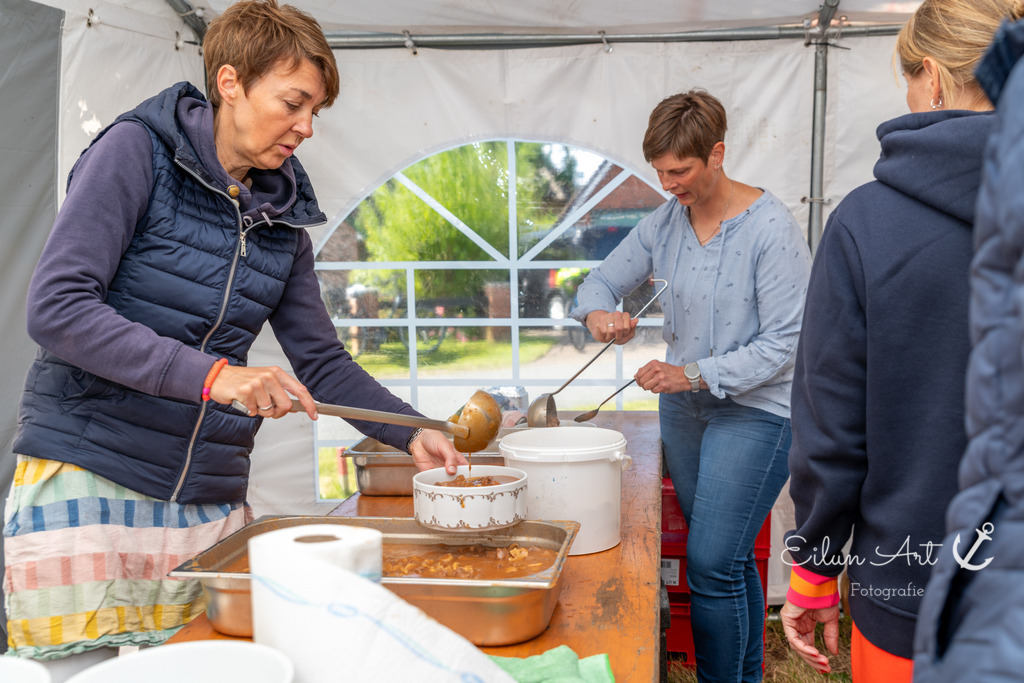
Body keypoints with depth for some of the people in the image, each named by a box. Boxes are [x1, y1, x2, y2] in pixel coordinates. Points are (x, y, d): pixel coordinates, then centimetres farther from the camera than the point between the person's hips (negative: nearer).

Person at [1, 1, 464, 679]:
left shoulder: (282, 215, 10)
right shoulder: (136, 152, -5)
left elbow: (323, 361, 13)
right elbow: (56, 309, -15)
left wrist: (412, 432, 0)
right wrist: (210, 375, -25)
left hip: (213, 503, 5)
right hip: (88, 480, -4)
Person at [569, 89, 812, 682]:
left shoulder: (771, 227, -15)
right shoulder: (663, 223, 3)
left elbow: (785, 343, -17)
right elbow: (601, 282, 9)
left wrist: (694, 374, -24)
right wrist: (598, 314, -15)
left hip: (756, 410, -6)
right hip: (684, 406, 6)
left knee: (712, 564, -10)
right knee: (730, 560, 16)